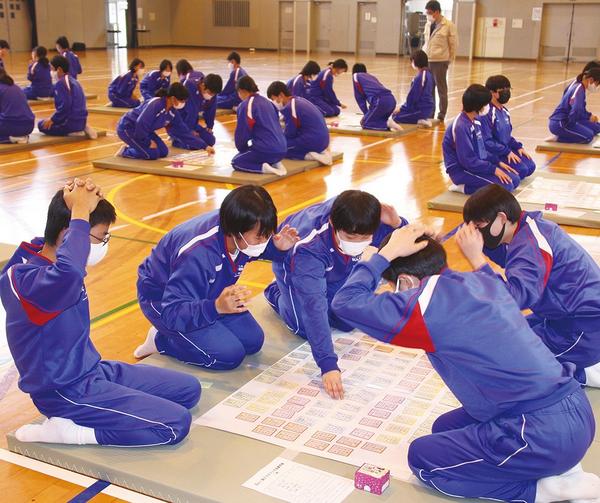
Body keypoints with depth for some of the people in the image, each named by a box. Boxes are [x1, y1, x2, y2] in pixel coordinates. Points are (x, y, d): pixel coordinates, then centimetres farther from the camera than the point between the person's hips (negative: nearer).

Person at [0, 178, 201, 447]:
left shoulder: (44, 254, 1)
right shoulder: (25, 279, -27)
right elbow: (69, 271, -51)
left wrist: (84, 194, -6)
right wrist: (80, 212, -37)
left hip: (91, 370, 10)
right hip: (66, 392, -10)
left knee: (189, 389, 10)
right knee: (176, 424, -16)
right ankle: (67, 429, -8)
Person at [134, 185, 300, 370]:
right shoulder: (197, 254, -41)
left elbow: (262, 249, 5)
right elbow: (171, 313, -40)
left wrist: (277, 248, -20)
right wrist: (216, 307, -56)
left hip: (207, 295, 8)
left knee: (252, 341, 0)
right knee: (229, 354, -20)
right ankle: (161, 340, 2)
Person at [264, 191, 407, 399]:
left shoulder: (367, 222, -36)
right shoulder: (308, 247, -48)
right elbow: (313, 306, -50)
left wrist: (397, 224, -46)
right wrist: (328, 365, -55)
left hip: (336, 266, 4)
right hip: (293, 263, -4)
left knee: (347, 322, -1)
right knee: (306, 327, -12)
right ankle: (277, 294, 18)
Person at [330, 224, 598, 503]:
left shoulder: (428, 304, -15)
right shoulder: (484, 280, 8)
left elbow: (345, 302, -7)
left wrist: (388, 252, -3)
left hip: (546, 434, -9)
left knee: (423, 458, 10)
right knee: (445, 428, 24)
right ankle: (560, 465, 14)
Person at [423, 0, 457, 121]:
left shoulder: (449, 25, -6)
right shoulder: (428, 25, 12)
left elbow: (453, 44, -2)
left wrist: (449, 60, 0)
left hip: (440, 61, -5)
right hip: (427, 61, 5)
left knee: (441, 89, 4)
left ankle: (441, 115, 11)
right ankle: (430, 114, 17)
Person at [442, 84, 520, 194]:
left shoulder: (475, 120, 6)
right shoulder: (461, 126, -23)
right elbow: (468, 160, -23)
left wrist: (498, 162, 5)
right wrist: (493, 169, -19)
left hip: (477, 164, 9)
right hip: (462, 169, -9)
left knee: (514, 180, 3)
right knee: (505, 185, -21)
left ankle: (469, 183, 5)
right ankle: (464, 187, -7)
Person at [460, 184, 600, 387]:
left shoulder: (529, 244, -24)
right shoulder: (531, 226, 4)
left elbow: (512, 299, -38)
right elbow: (512, 261, 21)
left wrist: (475, 257, -39)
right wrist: (481, 242, 3)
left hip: (583, 332, -10)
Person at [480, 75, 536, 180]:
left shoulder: (504, 111, 10)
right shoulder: (487, 113, -19)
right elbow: (486, 141, -22)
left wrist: (518, 147, 3)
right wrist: (507, 152, -21)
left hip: (506, 149, 9)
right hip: (492, 153, -9)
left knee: (530, 166, 0)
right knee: (521, 170, -21)